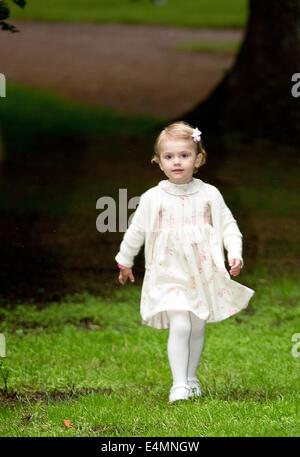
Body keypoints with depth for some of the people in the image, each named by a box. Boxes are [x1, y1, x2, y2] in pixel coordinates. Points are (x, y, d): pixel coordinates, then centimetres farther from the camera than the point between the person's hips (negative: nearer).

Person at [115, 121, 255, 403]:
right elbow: (136, 232, 9)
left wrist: (235, 253, -11)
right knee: (179, 326, -15)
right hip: (169, 275, -2)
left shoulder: (209, 194, -1)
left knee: (198, 328, 10)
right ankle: (179, 384, -11)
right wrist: (124, 262, 18)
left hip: (204, 273, 2)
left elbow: (228, 225, 5)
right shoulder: (153, 198, -4)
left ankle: (191, 378, 27)